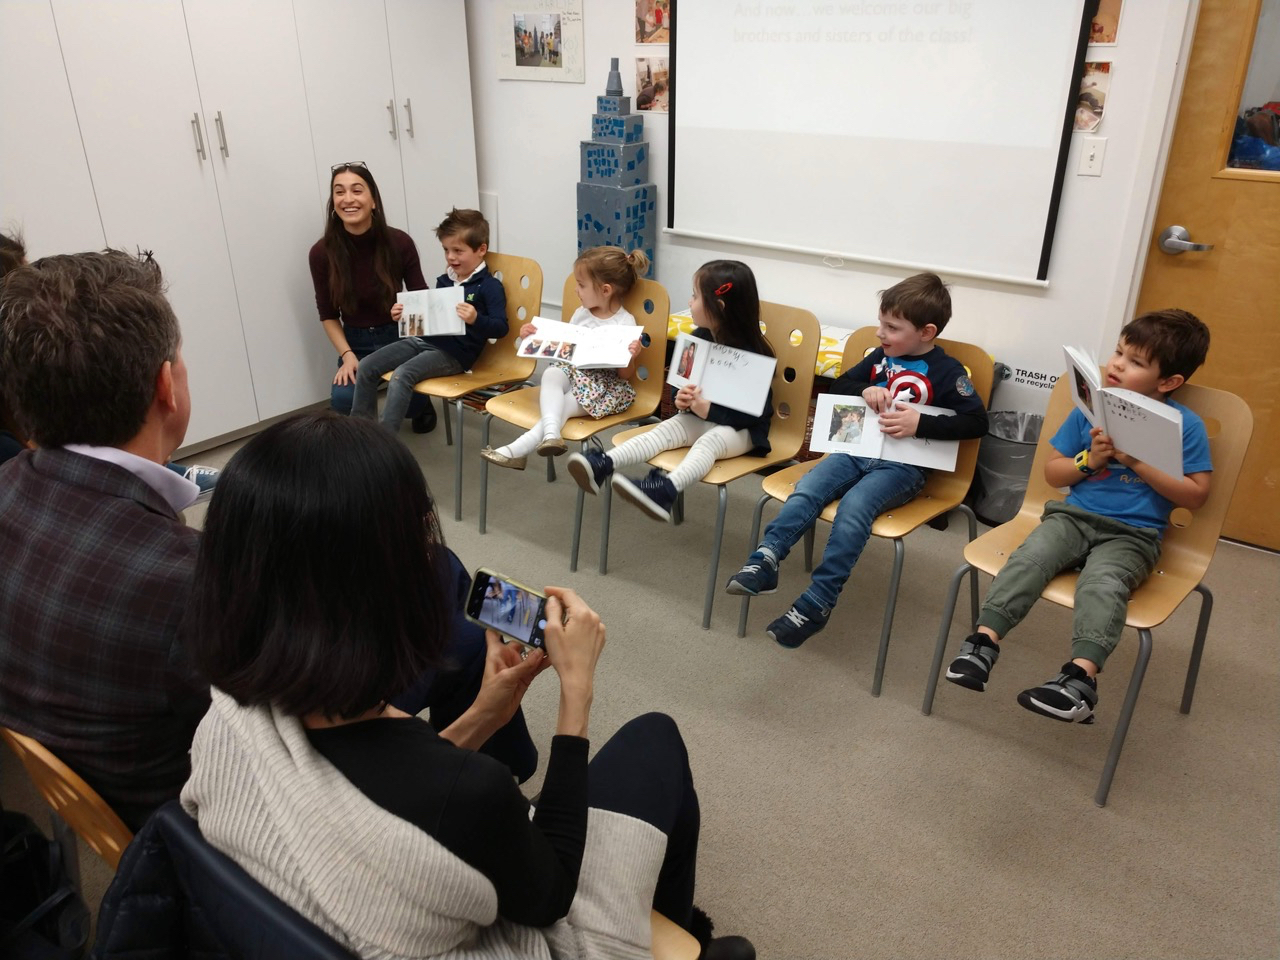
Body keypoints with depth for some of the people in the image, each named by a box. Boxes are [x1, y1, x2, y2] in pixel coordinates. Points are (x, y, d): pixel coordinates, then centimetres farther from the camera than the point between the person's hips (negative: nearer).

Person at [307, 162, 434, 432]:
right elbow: (328, 314, 0)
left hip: (399, 336, -1)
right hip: (356, 342, 1)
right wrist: (347, 355, -14)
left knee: (408, 401, -25)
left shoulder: (400, 242, -13)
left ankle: (423, 403, 17)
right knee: (343, 398, -26)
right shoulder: (321, 253, -11)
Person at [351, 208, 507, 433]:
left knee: (402, 375, -31)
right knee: (367, 367, -1)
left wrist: (475, 319, -35)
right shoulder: (444, 281, 16)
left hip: (454, 353, -8)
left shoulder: (489, 286, -7)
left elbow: (500, 328, -16)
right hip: (423, 339, 8)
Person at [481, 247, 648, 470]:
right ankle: (550, 433, -47)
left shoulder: (625, 323, -9)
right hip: (572, 370, 6)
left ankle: (516, 451, -30)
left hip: (605, 382, -5)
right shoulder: (581, 313, 11)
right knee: (551, 374, -27)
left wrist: (631, 357, -30)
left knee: (562, 407, -26)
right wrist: (536, 337, 9)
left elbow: (625, 375, -9)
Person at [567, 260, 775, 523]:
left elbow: (755, 411, -18)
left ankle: (665, 490, -63)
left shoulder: (751, 355, -17)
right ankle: (602, 465, -40)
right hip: (699, 416, 7)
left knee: (709, 441, -36)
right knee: (665, 429, -20)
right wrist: (681, 399, -10)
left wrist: (710, 410, -26)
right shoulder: (699, 338, 4)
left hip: (742, 429, -6)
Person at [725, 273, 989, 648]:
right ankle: (765, 561, -32)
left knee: (853, 507, -31)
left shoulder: (947, 371, -2)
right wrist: (865, 390, -4)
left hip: (902, 465, -6)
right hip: (857, 449, 6)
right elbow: (839, 386, 19)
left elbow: (977, 422, -10)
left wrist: (921, 423, -21)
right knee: (807, 489, -21)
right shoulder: (881, 356, 14)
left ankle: (816, 604, -31)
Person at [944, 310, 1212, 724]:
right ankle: (985, 639, -32)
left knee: (1102, 583, -33)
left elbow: (1196, 495, -4)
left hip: (1133, 535, -3)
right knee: (1029, 557, -27)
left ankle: (1080, 676, -46)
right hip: (1075, 515, 3)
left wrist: (1138, 463, -14)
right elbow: (1053, 473, 13)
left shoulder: (1186, 425, 0)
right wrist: (1089, 460, -7)